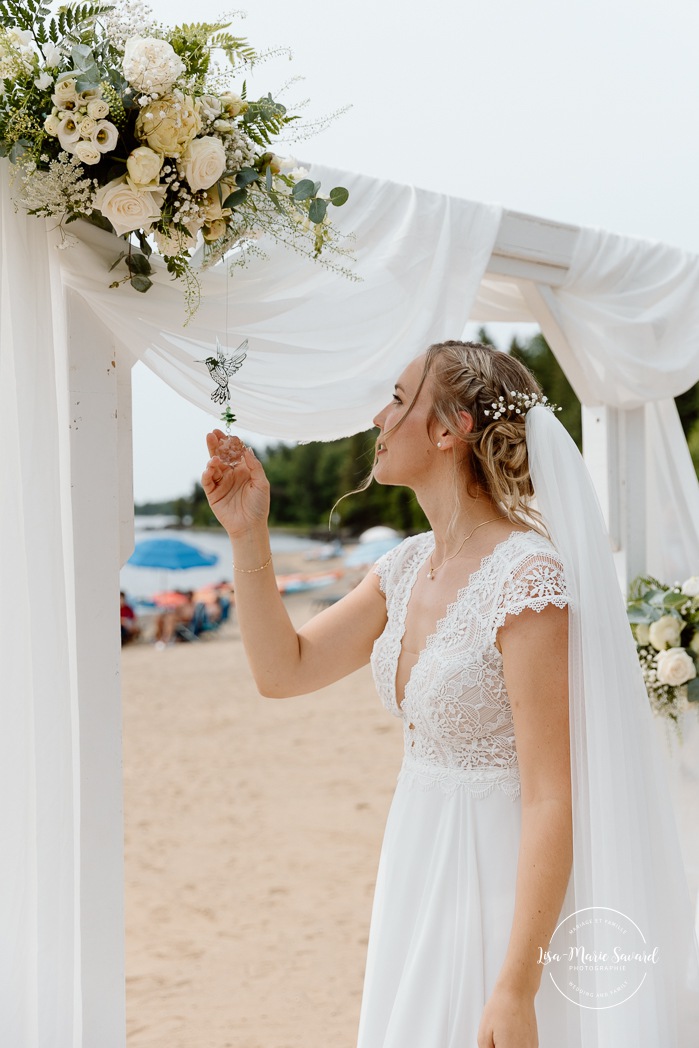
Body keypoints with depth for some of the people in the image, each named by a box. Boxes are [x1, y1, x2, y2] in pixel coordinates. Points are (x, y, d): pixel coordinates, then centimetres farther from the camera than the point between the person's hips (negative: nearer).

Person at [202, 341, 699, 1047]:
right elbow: (282, 669, 9)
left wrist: (518, 990, -23)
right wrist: (247, 533, 0)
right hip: (421, 875, 8)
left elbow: (552, 800, -23)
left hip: (511, 888, -8)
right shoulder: (407, 569, 4)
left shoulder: (526, 577, -22)